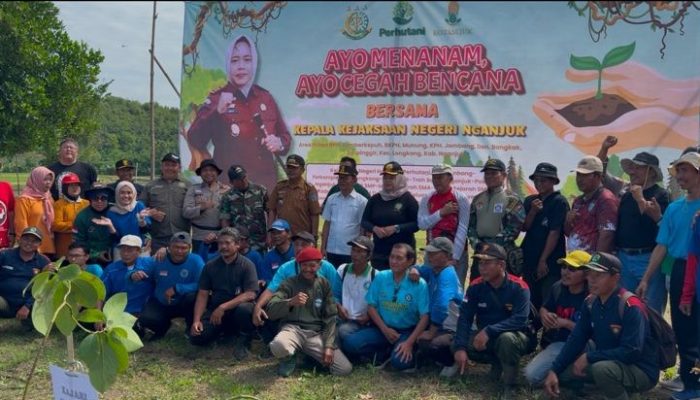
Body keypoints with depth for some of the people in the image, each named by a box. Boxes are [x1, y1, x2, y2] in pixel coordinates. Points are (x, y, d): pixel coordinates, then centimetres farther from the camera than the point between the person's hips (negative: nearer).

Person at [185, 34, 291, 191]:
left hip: (265, 183, 4)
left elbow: (285, 136, 17)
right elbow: (195, 141, -12)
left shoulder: (265, 98, 10)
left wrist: (279, 144, -5)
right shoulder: (216, 99, -1)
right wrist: (217, 111, -24)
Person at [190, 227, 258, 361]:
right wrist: (196, 320, -11)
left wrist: (223, 307, -24)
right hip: (215, 310, 4)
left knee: (244, 309, -38)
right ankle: (222, 331, 16)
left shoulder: (247, 265, -7)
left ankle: (244, 340, -6)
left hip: (238, 308, -4)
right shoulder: (210, 266, 5)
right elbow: (202, 295, 3)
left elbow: (250, 295, -17)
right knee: (196, 337, -18)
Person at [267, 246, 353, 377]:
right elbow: (271, 310, -12)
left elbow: (330, 317, 7)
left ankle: (310, 356, 11)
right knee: (278, 346, -40)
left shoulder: (324, 285, 9)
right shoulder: (289, 283, 0)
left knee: (345, 369, -16)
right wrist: (290, 302, -32)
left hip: (317, 334, 3)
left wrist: (329, 345, -6)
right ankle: (289, 359, 0)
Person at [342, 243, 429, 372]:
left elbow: (424, 317, -13)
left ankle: (410, 354, 4)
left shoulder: (419, 284, -12)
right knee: (350, 343, -18)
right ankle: (389, 354, -3)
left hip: (407, 331, -4)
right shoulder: (380, 277, -2)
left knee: (400, 361, -33)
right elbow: (371, 306, 3)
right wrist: (385, 329, -9)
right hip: (383, 329, 4)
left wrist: (409, 342, -21)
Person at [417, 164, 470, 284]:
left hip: (457, 251, -4)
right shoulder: (427, 199, 7)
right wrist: (441, 212, -13)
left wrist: (454, 256, -15)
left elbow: (463, 229, -10)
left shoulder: (460, 198, -5)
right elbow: (422, 224, -2)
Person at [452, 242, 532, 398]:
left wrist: (489, 331, -37)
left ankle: (509, 385, -14)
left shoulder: (518, 287, -20)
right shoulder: (476, 286, -9)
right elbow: (465, 317, -14)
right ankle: (497, 362, 5)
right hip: (485, 337, 4)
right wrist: (460, 347, -27)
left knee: (507, 338, -39)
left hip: (514, 337, -4)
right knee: (455, 345, -20)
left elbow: (520, 320, -28)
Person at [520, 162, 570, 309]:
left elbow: (554, 233, -12)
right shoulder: (530, 201, 11)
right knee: (532, 302, 11)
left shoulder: (559, 202, -7)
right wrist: (533, 211, -11)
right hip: (529, 260, 6)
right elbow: (524, 228, 6)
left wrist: (543, 260, -13)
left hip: (550, 263, -6)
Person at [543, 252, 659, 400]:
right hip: (609, 363, 8)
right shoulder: (591, 302, -1)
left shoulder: (630, 306, -23)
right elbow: (576, 339, 1)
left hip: (641, 371, -7)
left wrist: (589, 357, -24)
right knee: (562, 371, -2)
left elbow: (631, 351, -29)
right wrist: (554, 370, -10)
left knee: (602, 368, -36)